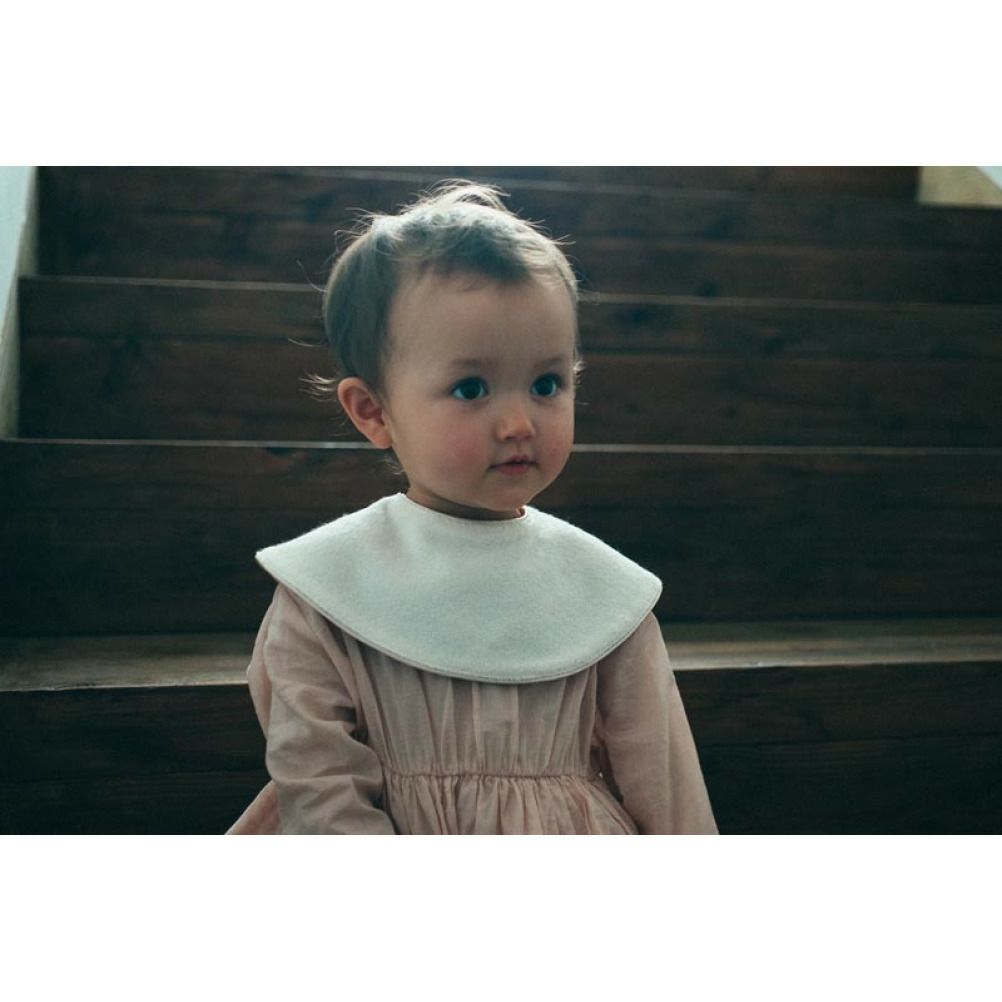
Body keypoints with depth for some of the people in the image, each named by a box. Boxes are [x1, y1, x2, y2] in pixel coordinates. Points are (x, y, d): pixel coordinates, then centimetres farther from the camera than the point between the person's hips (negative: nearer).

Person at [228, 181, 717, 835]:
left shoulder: (602, 591, -4)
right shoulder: (327, 589, -10)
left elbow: (664, 791, 0)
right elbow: (317, 785, -11)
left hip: (579, 827, 2)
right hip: (399, 829, -1)